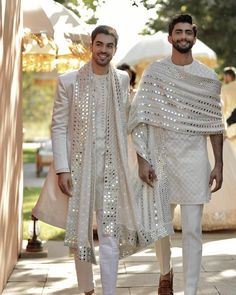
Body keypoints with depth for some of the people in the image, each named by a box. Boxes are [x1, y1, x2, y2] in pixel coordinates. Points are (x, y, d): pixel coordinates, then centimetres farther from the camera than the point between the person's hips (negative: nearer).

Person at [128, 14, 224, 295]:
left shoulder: (208, 78, 3)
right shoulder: (154, 72, -1)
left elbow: (214, 125, 6)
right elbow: (139, 119, -3)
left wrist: (218, 165, 2)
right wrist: (142, 160, -10)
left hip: (194, 161, 0)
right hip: (160, 158, 0)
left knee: (192, 230, -2)